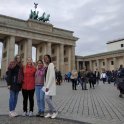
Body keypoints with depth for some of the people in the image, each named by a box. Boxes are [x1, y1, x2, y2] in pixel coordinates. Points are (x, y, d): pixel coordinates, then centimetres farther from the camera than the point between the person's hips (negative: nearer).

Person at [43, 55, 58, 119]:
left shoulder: (51, 65, -12)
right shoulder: (46, 66, 13)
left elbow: (52, 76, -20)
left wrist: (48, 86, -21)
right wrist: (46, 85, 9)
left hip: (50, 85, -8)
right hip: (47, 84, 8)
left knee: (47, 98, -12)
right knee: (49, 99, 10)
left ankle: (55, 111, 3)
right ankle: (50, 112, 18)